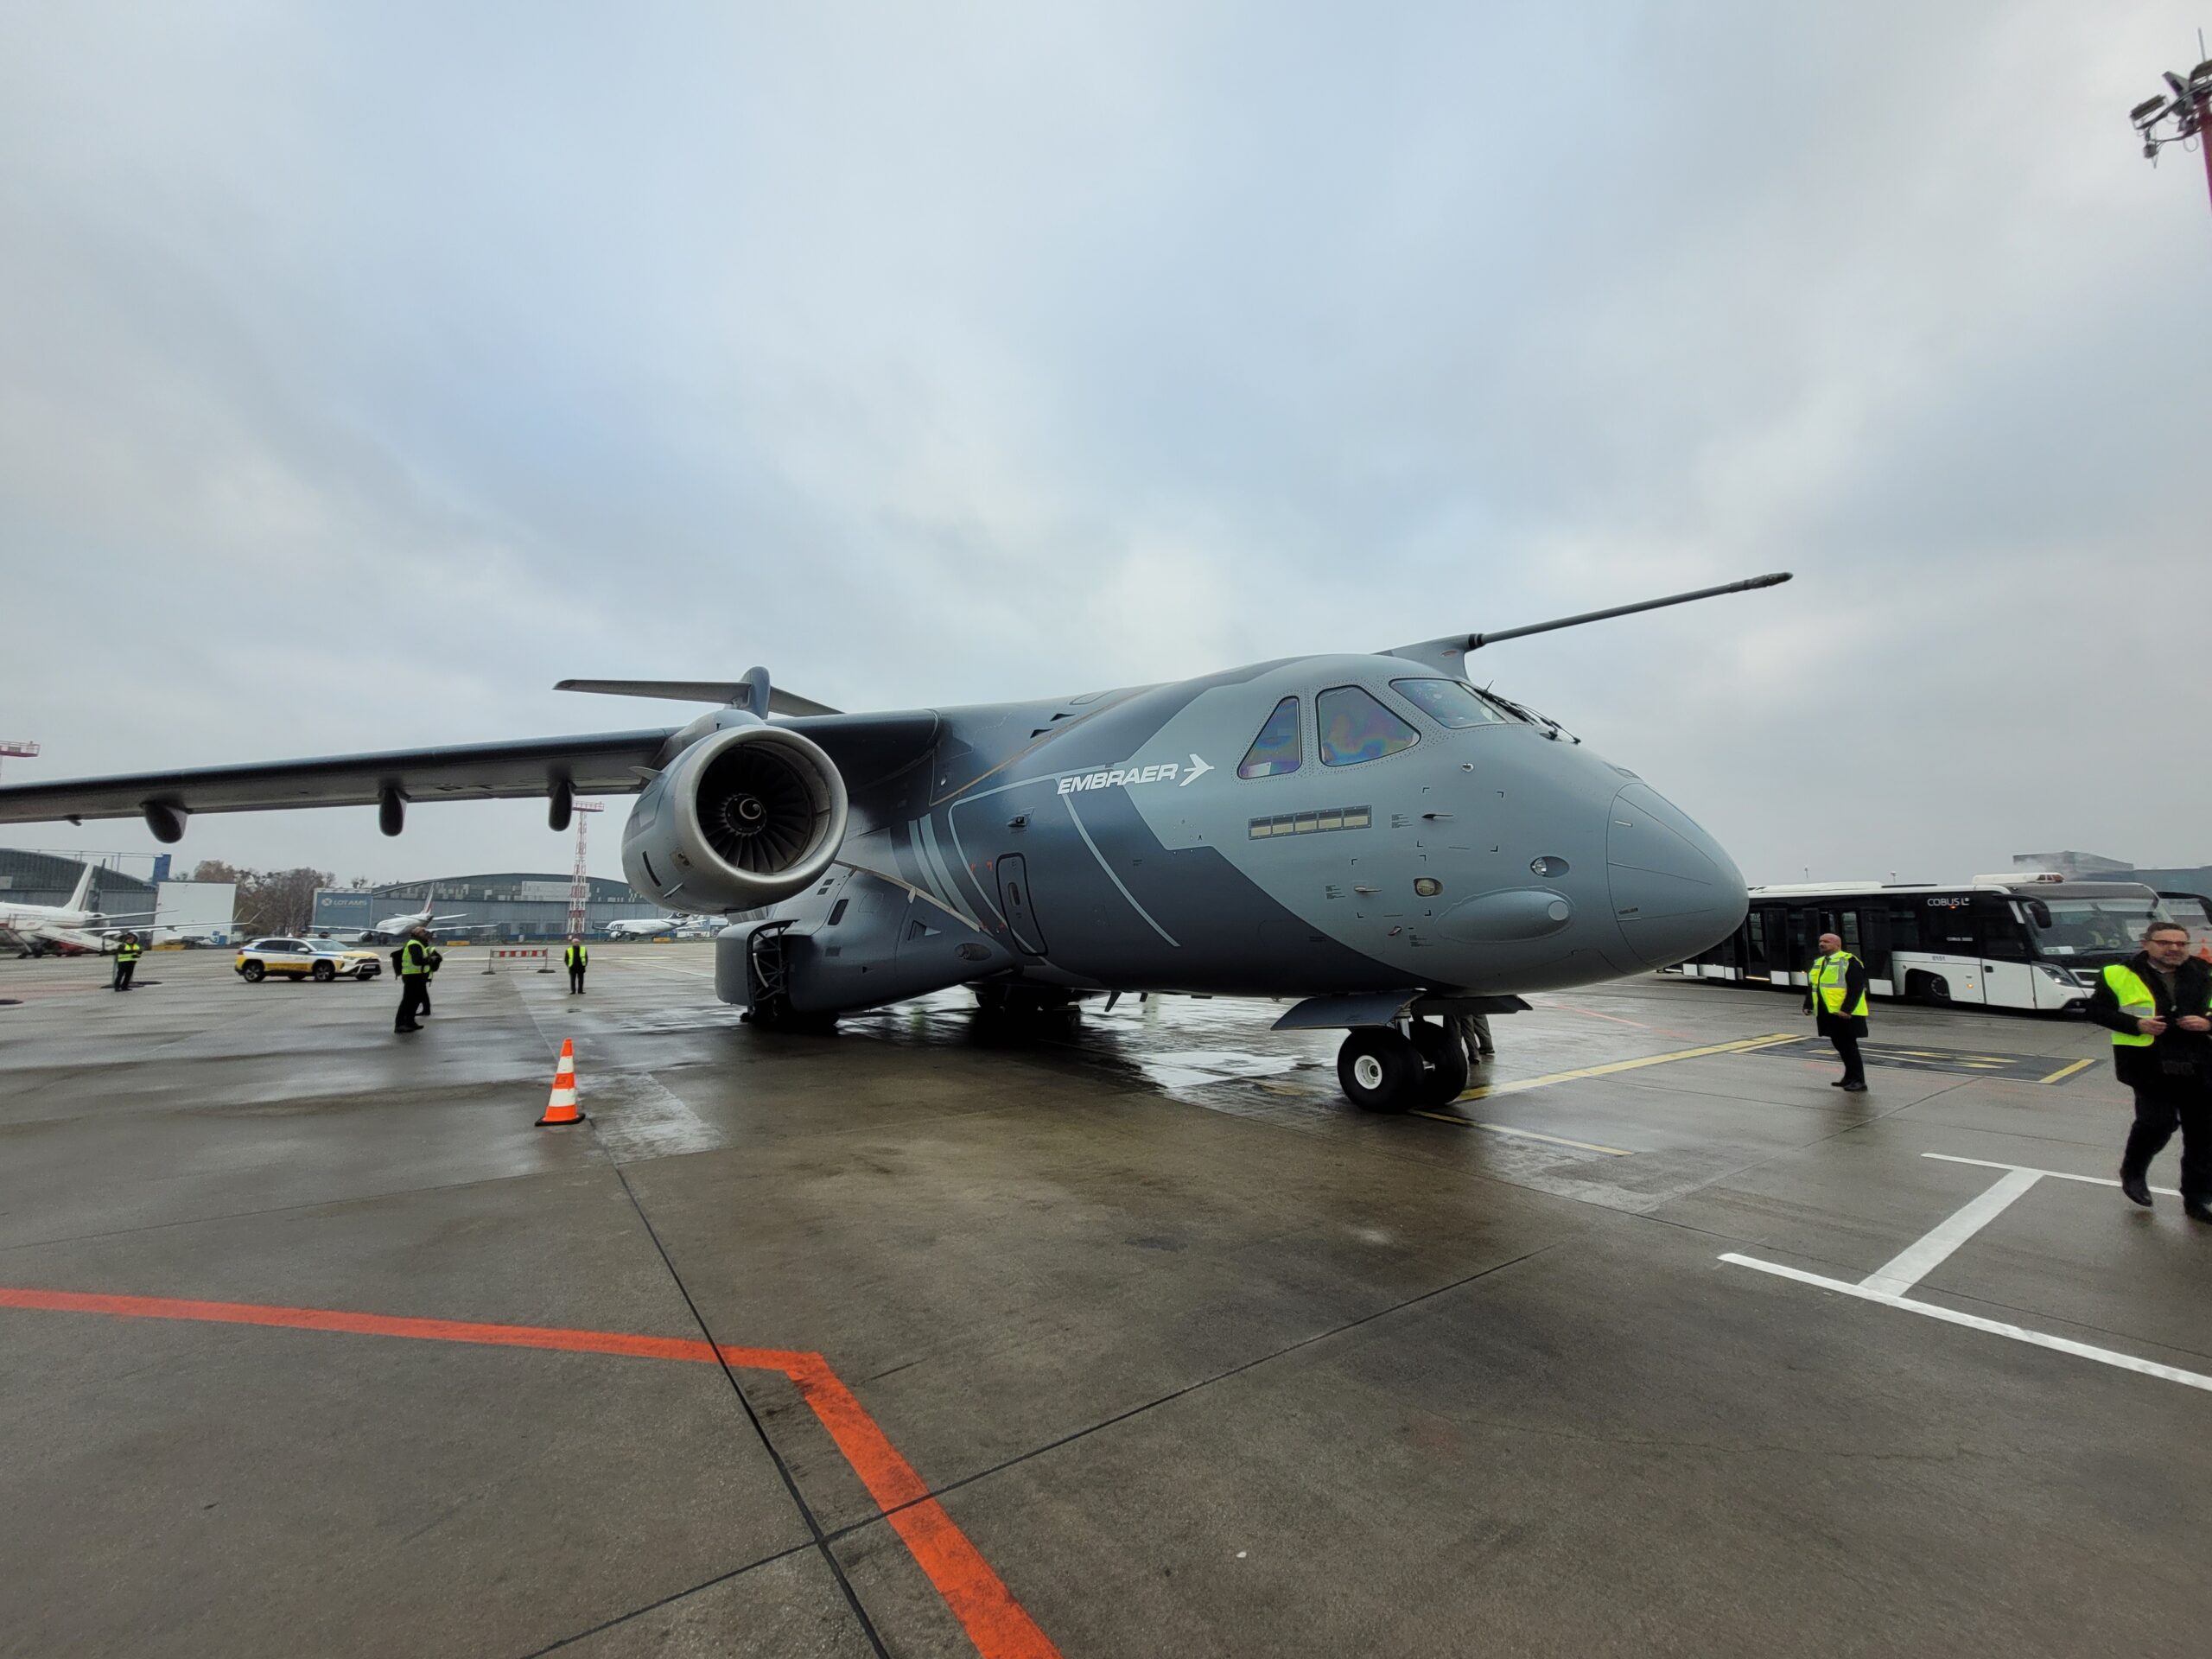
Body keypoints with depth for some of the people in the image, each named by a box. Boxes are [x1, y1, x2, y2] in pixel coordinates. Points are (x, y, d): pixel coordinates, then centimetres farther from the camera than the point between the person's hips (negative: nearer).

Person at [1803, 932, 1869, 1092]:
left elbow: (1856, 988, -16)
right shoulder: (1818, 962, 15)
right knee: (1840, 1046, 16)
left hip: (1845, 1014, -8)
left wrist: (1846, 1009, -22)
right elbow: (1811, 986, 17)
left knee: (1849, 1046, -3)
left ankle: (1859, 1081, 5)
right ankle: (1850, 1077, 27)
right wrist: (1809, 1005, 8)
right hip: (1827, 1013, 8)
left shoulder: (1849, 961, -10)